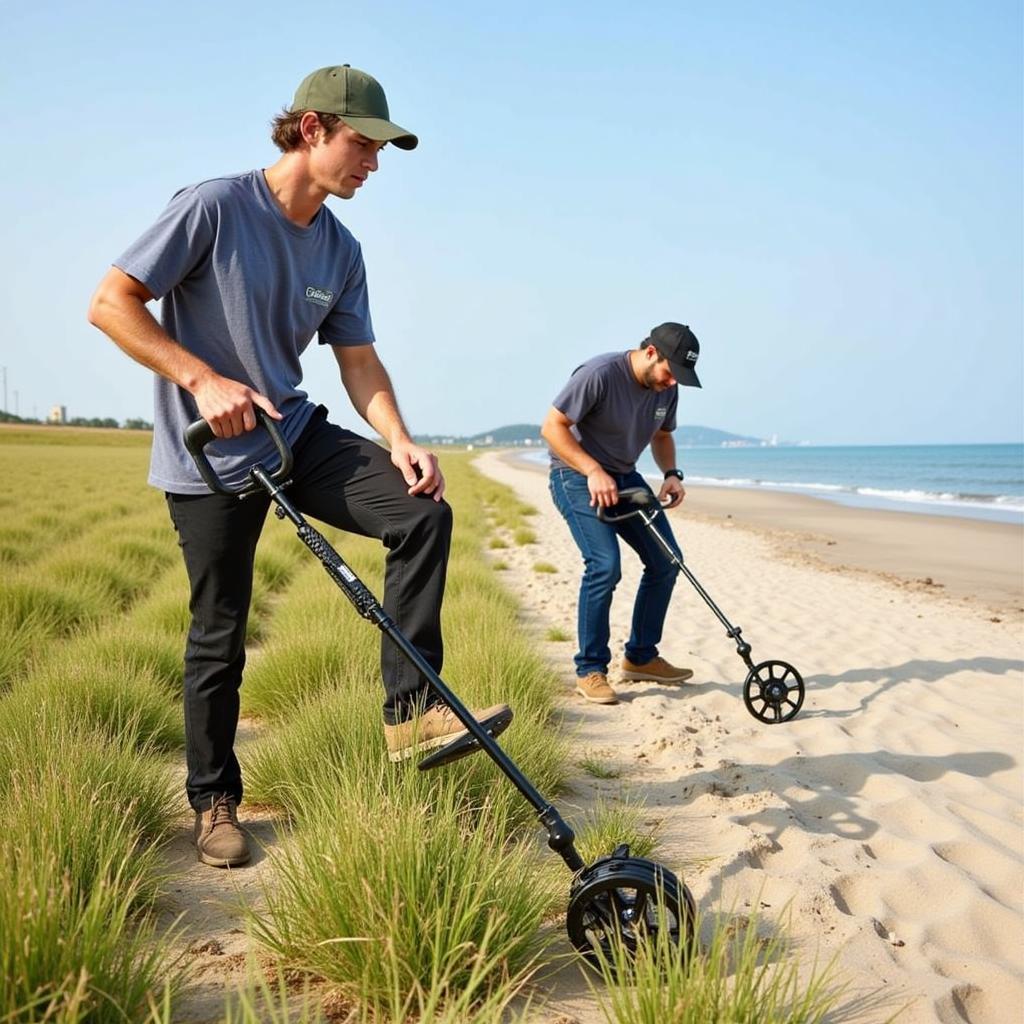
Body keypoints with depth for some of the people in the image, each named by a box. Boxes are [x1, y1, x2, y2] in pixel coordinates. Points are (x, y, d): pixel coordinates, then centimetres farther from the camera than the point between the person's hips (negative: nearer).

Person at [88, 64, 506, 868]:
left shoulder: (341, 251, 5)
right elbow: (111, 303, -13)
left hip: (297, 435, 5)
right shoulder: (214, 206, -13)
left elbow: (359, 359, 6)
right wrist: (203, 380, -23)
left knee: (424, 510, -15)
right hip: (211, 457, -5)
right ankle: (214, 803, 23)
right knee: (219, 638, 2)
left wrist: (400, 442, -11)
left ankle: (411, 709, -9)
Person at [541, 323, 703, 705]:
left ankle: (641, 657, 17)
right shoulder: (599, 374, -23)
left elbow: (662, 436, 17)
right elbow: (552, 426, -21)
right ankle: (590, 670, -8)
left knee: (666, 561, 3)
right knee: (605, 565, -23)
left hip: (623, 476, 8)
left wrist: (672, 473, -3)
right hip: (577, 474, -8)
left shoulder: (666, 389, 0)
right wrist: (594, 471, -28)